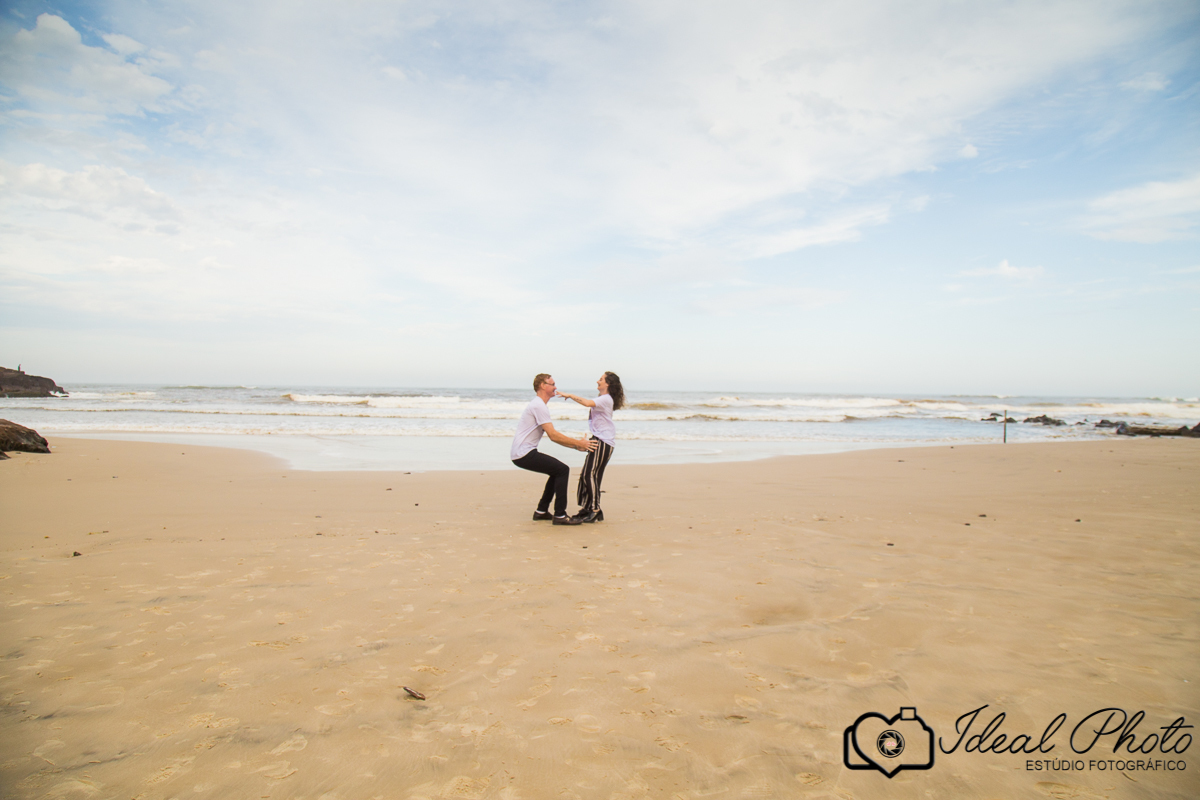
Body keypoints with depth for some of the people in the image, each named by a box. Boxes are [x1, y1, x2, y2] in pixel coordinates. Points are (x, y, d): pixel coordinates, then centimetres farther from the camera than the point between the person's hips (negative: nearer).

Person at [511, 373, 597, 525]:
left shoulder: (538, 405, 19)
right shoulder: (538, 406, -14)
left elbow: (554, 436, 20)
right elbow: (553, 436, -19)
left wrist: (576, 445, 12)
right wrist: (578, 443, -12)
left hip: (522, 454, 10)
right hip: (524, 454, -10)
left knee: (558, 471, 19)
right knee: (563, 470, -11)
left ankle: (541, 511, 21)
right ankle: (560, 515, -8)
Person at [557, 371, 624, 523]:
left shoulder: (606, 399, -12)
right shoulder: (601, 399, 20)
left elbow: (588, 403, -28)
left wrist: (570, 395, -19)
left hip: (603, 442, -10)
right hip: (598, 439, 10)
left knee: (590, 474, -13)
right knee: (586, 475, 8)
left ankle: (595, 510, -9)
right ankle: (587, 509, 13)